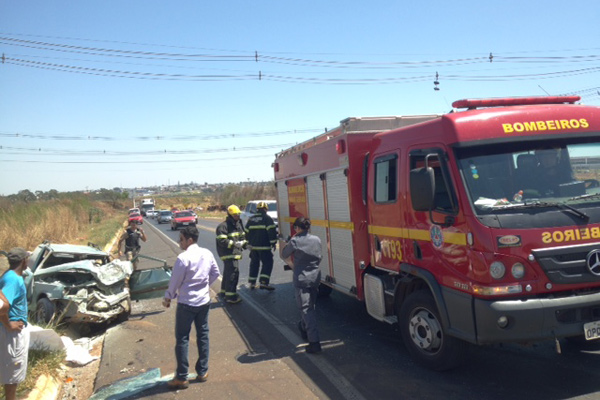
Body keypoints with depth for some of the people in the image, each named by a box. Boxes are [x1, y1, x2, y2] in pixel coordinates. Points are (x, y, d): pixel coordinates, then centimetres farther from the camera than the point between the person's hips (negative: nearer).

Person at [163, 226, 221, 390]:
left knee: (182, 339, 4)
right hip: (204, 301, 6)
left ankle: (182, 378, 10)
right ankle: (203, 372, 23)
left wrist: (168, 298, 4)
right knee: (203, 335, 15)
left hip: (186, 303, -6)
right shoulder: (207, 253, -1)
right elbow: (216, 273, 10)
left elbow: (175, 281, -11)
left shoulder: (183, 258, -20)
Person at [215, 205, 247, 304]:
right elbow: (221, 241, -21)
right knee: (233, 272, -14)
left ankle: (224, 291, 35)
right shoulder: (223, 226, -15)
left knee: (228, 272, 20)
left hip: (235, 253, 10)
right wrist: (234, 243, -25)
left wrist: (244, 243, 5)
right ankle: (230, 296, -11)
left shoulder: (239, 224, 15)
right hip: (228, 254, -9)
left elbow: (242, 236, 25)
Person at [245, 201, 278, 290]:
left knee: (254, 264, 16)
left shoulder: (250, 219, 12)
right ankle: (263, 282, -14)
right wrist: (273, 243, -7)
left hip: (253, 246, 6)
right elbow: (272, 231, -14)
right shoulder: (267, 218, -7)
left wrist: (250, 243, 29)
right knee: (267, 263, -3)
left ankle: (252, 283, 18)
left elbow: (247, 232, 19)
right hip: (264, 246, -6)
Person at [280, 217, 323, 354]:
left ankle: (314, 341, -12)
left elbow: (284, 255, 2)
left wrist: (285, 245, 21)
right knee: (311, 306, 22)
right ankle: (304, 329, 45)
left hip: (301, 279, -6)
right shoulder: (316, 240, 3)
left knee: (305, 308, -5)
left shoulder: (295, 241, -12)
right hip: (315, 277, 6)